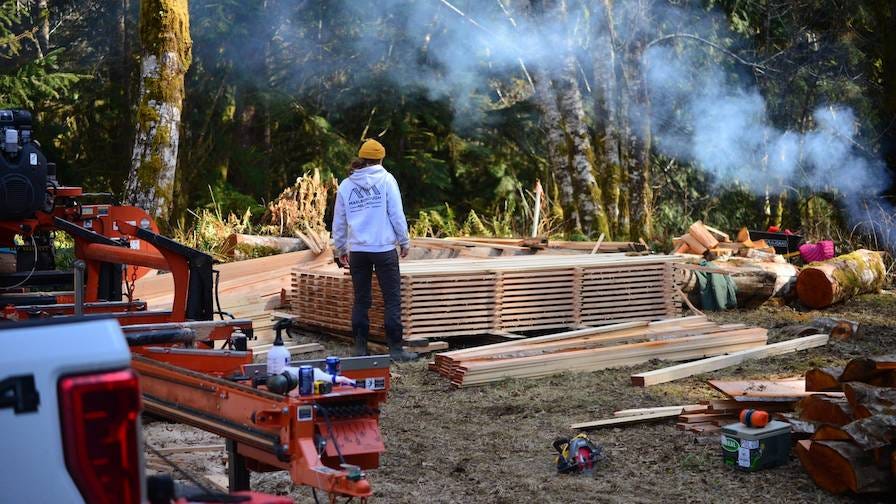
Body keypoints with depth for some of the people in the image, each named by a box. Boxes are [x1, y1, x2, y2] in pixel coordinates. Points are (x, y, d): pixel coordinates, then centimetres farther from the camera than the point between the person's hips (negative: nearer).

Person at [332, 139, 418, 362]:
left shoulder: (346, 185, 8)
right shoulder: (386, 179, -2)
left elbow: (338, 222, 14)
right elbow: (397, 214, -3)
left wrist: (341, 248, 26)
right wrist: (405, 241, 8)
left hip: (357, 251, 4)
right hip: (384, 249, -3)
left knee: (361, 301, 11)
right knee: (392, 300, 1)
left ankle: (360, 347, 11)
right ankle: (395, 349, 0)